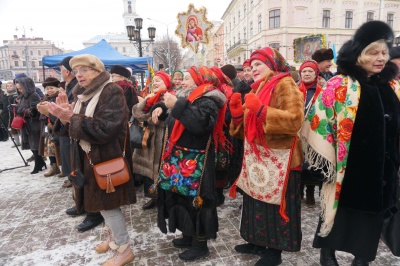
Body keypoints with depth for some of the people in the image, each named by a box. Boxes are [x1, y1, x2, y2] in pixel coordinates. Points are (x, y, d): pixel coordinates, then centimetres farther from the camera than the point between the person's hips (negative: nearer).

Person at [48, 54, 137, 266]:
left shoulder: (111, 92, -16)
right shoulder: (83, 94, 10)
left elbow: (105, 129, -25)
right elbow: (77, 128, 11)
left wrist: (72, 118, -23)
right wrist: (67, 116, -8)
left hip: (107, 158, -8)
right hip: (90, 157, 8)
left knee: (108, 204, 1)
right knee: (102, 202, 17)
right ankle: (116, 238, 37)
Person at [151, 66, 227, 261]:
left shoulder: (207, 101, -13)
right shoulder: (185, 97, 16)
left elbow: (200, 124, -32)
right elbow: (172, 121, 26)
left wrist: (177, 106, -26)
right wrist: (161, 108, 6)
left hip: (195, 162, -9)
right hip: (179, 159, 9)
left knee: (194, 199, -1)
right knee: (180, 196, 16)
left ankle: (200, 244, 17)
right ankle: (188, 236, 34)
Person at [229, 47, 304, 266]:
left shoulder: (284, 84, -8)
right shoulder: (258, 88, 16)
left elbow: (295, 120, -23)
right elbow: (247, 127, 16)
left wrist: (261, 110, -27)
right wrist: (238, 112, -3)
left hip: (278, 159, -7)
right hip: (257, 157, 8)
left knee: (275, 205, 2)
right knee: (257, 200, 14)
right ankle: (258, 242, 31)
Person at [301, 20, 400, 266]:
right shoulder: (339, 86, -10)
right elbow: (321, 121, -13)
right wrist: (325, 160, -15)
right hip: (347, 166, -5)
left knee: (372, 213, 16)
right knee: (339, 208, 12)